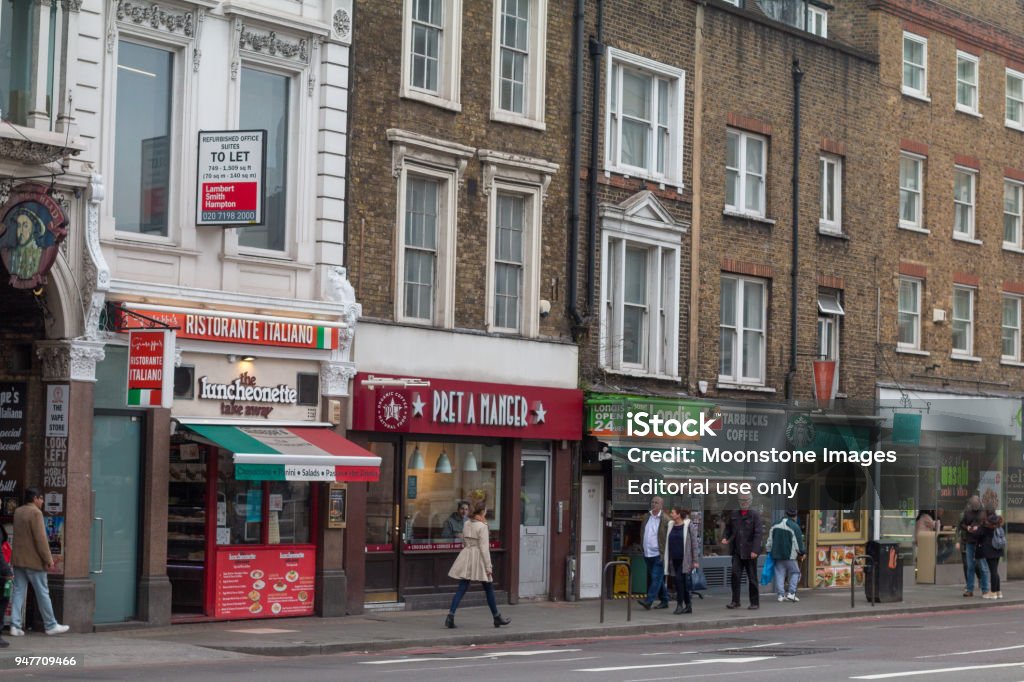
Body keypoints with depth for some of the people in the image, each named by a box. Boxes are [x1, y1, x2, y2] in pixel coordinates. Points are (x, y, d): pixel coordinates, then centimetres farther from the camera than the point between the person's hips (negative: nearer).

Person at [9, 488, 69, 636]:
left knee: (18, 592, 6)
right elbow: (40, 538, -18)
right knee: (42, 593, 1)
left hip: (18, 559, 7)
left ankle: (15, 626, 0)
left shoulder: (17, 512, 10)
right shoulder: (35, 512, -14)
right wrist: (48, 559, -14)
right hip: (33, 560, -7)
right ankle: (51, 625, 7)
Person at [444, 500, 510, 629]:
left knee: (461, 588, 3)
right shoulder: (482, 526, -14)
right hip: (479, 558, -6)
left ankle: (450, 616, -11)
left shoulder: (466, 524, 6)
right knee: (489, 589, 10)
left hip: (466, 555, 6)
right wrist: (488, 566, -12)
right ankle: (497, 618, 21)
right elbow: (484, 547, -15)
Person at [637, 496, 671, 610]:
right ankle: (664, 601, 21)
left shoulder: (665, 519, -8)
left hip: (658, 554, -7)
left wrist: (665, 554, -13)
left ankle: (648, 601, -16)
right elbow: (643, 534, 21)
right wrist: (643, 549, 15)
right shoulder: (647, 517, 12)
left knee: (656, 577, -10)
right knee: (656, 579, 13)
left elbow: (668, 538, -9)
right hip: (648, 553, 7)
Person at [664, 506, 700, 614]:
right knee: (683, 582, 9)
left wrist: (695, 560, -11)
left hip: (685, 559, -6)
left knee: (680, 579, -15)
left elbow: (695, 543, -8)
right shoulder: (671, 526, 11)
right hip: (675, 559, 6)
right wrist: (667, 560, 15)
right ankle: (688, 606, 16)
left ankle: (679, 605, -11)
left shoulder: (689, 525, -7)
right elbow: (668, 543, 18)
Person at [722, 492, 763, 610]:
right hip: (737, 551, 3)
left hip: (750, 552, -3)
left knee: (752, 578, 4)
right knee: (735, 574, -8)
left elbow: (758, 533, -12)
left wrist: (755, 550, -21)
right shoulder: (734, 515, 10)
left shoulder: (755, 515, -4)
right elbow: (728, 528, 23)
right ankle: (735, 601, -2)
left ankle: (755, 603, 13)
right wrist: (726, 538, 2)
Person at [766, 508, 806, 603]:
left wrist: (768, 549, 22)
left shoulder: (775, 526, 9)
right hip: (790, 556, -5)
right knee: (795, 573, 7)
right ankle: (791, 593, -2)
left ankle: (781, 595, 4)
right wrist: (802, 553, 6)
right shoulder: (795, 527, -8)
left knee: (780, 574, 7)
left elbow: (770, 541, 12)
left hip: (777, 555, 5)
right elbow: (799, 543, -8)